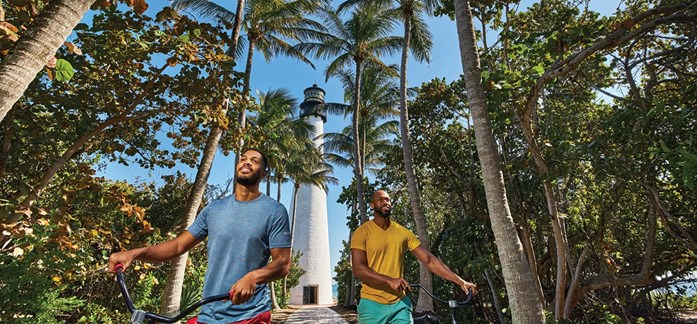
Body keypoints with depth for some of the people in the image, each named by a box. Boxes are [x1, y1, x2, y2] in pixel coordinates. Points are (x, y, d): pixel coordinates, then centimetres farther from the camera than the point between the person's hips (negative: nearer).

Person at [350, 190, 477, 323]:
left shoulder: (403, 232, 3)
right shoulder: (362, 232, -7)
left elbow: (429, 260, 3)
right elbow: (358, 268, -15)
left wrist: (460, 281, -4)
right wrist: (390, 281, -26)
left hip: (400, 304, 3)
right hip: (372, 303, -2)